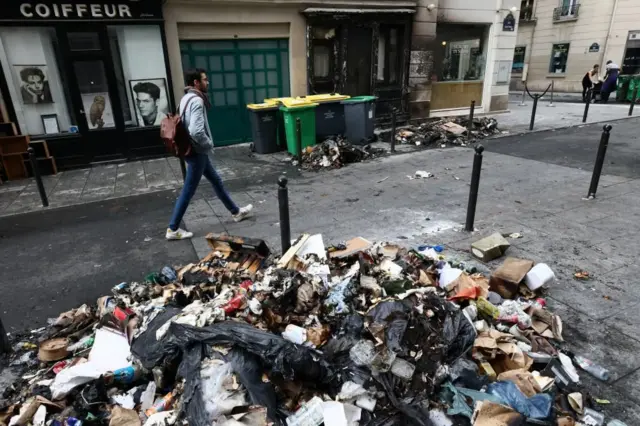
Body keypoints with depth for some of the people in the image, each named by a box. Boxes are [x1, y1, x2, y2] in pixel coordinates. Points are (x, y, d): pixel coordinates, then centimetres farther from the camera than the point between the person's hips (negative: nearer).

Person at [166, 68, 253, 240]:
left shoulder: (187, 98, 10)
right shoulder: (196, 101, -22)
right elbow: (196, 131, -33)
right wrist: (209, 144, -14)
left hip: (196, 151, 10)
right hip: (197, 152, -10)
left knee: (216, 180, 19)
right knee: (188, 190, -1)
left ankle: (236, 212, 33)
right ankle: (173, 229, 10)